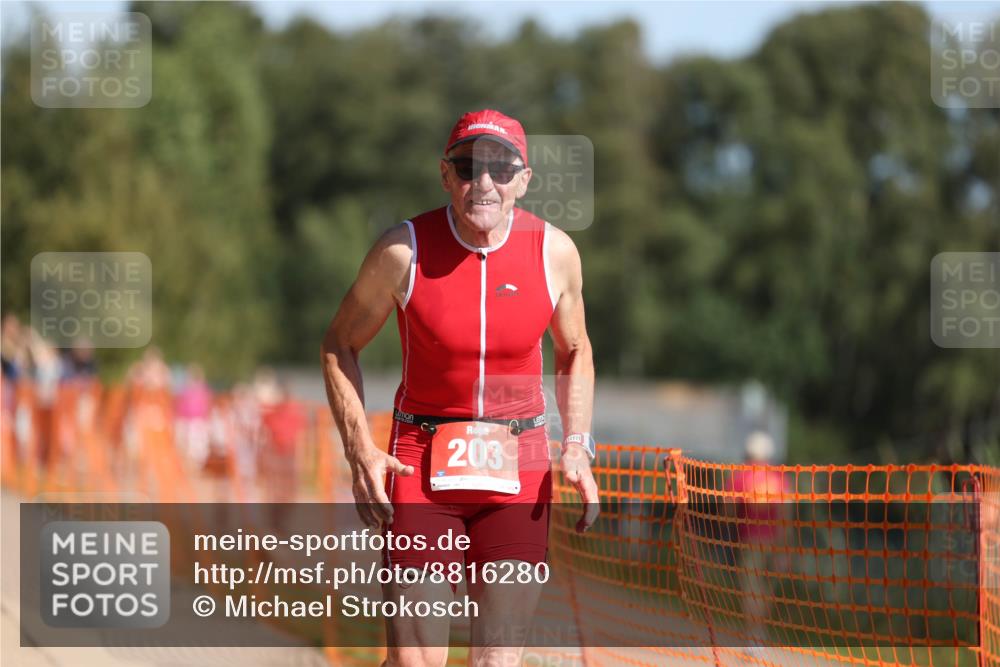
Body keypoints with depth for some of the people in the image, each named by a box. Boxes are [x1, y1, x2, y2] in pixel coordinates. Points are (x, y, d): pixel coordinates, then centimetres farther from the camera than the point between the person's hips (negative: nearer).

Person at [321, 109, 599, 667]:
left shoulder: (555, 252, -2)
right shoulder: (404, 250, -8)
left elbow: (575, 352, 16)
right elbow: (340, 344, 5)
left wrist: (578, 449, 2)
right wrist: (361, 452, -7)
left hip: (520, 470, 2)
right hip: (422, 466, -2)